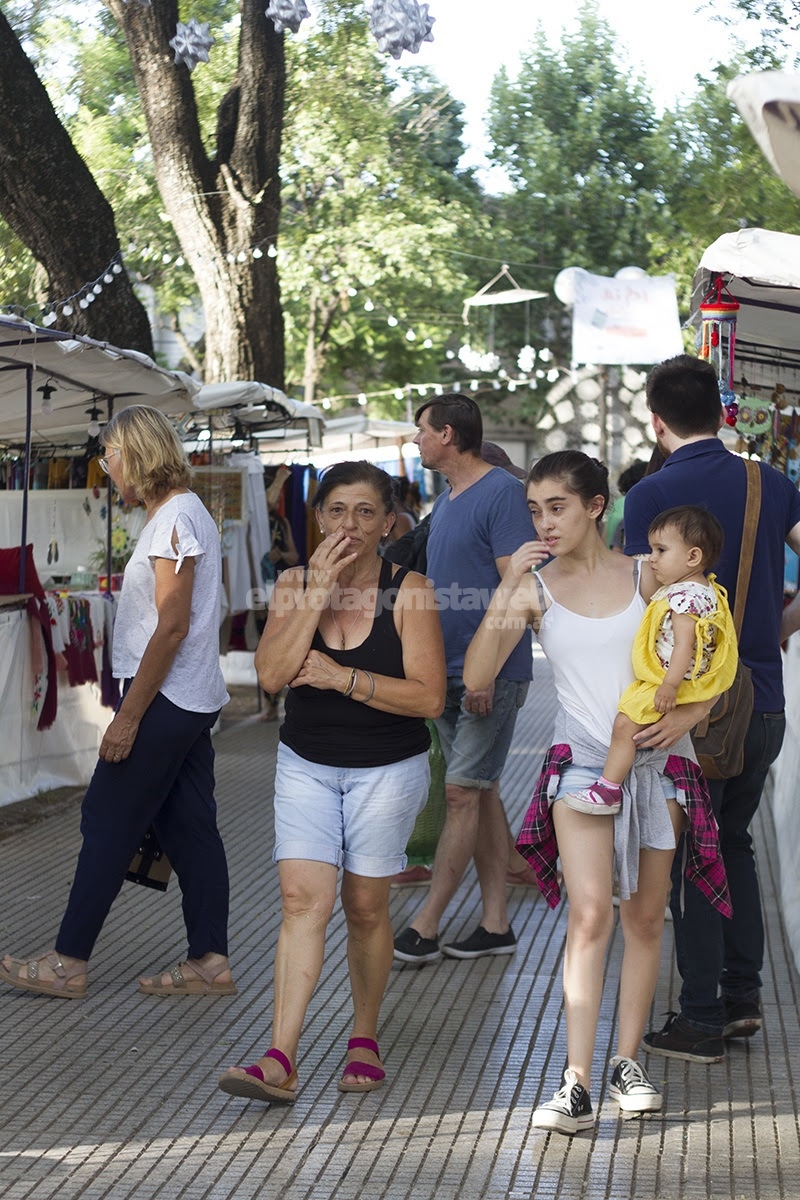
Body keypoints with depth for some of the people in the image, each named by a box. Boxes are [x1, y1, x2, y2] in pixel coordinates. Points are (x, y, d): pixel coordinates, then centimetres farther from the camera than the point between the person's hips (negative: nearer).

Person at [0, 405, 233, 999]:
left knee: (108, 822, -3)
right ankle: (211, 960, 13)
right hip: (195, 700, 10)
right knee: (190, 827, 10)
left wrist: (129, 716, -19)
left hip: (164, 702, -10)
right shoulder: (188, 512, 15)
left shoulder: (175, 517, -16)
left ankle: (68, 963, 2)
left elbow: (172, 626, -21)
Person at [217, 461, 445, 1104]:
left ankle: (365, 1040, 27)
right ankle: (281, 1061, -13)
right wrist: (318, 590, -20)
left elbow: (429, 697, -16)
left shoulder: (409, 591, -10)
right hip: (306, 766, 2)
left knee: (365, 906, 7)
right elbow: (272, 673, -16)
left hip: (387, 769, -2)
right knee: (303, 900, -9)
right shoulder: (294, 584, -1)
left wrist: (341, 676, -20)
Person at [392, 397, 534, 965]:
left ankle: (424, 928, -6)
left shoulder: (503, 493, -12)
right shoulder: (446, 502, 15)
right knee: (482, 794, 10)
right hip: (449, 671, 9)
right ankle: (496, 924, 15)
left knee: (463, 792, -7)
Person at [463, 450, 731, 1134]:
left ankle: (627, 1063, 19)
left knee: (645, 918, 7)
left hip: (657, 760, 2)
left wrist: (686, 716, -11)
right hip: (581, 760, -2)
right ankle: (577, 1084, -16)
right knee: (590, 914, -14)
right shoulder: (535, 588, 0)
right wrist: (506, 590, -16)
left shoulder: (645, 577, 2)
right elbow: (477, 678, -9)